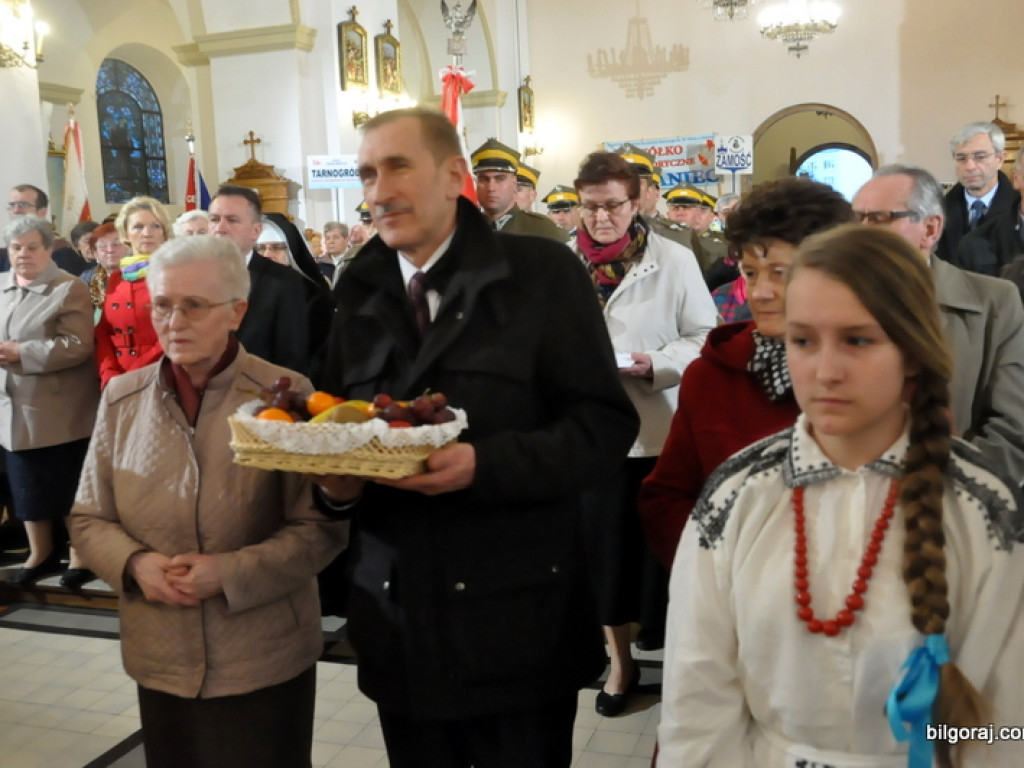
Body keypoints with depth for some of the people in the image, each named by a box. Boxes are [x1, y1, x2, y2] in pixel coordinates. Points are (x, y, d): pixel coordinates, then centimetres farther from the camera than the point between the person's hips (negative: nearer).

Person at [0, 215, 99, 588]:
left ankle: (80, 554, 20)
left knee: (71, 486, 5)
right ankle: (40, 553, 30)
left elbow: (78, 346, -18)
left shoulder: (69, 288, -9)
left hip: (59, 411, -6)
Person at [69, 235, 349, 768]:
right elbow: (88, 519, 8)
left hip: (266, 658, -3)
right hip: (160, 660, 3)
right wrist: (135, 564, -12)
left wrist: (230, 571, -20)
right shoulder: (121, 398, 1)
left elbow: (323, 525, -9)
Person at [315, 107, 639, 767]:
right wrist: (337, 483, -8)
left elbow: (606, 422, -9)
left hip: (517, 621, -4)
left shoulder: (542, 272, -6)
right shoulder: (359, 293, 9)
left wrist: (485, 464, -22)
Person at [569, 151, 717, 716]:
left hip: (661, 431, -2)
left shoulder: (675, 261, -2)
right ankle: (620, 660, 32)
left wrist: (655, 365, -18)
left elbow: (705, 338, -3)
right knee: (603, 546, 12)